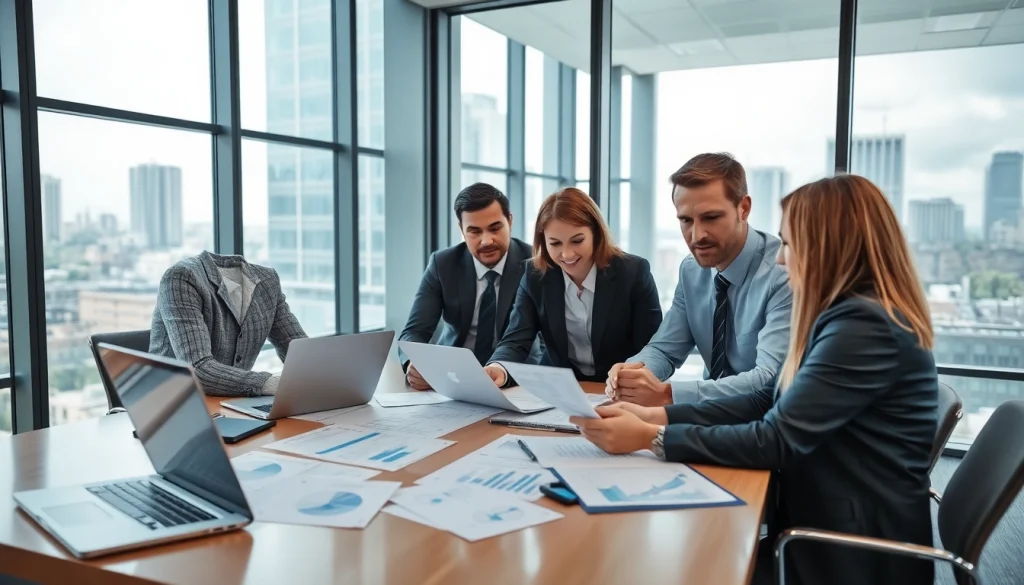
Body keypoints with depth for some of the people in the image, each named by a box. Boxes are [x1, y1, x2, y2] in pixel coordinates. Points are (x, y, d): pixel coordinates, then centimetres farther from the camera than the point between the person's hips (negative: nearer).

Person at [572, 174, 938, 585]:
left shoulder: (866, 325, -22)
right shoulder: (852, 314, 10)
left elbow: (776, 440, -25)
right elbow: (769, 402, 6)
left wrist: (649, 437, -22)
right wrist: (659, 414, -4)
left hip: (855, 552, -8)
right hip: (827, 522, 8)